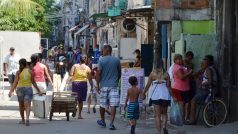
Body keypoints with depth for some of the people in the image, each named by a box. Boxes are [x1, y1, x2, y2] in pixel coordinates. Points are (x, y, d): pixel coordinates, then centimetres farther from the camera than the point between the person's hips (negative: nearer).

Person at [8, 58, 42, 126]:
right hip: (28, 88, -1)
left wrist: (11, 91, -12)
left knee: (21, 105, 17)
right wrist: (38, 90, 11)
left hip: (20, 88, 1)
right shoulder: (29, 71, 1)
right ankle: (27, 118, -31)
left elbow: (15, 82, -10)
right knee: (27, 105, -8)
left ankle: (23, 120, 27)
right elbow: (33, 82, 3)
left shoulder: (18, 72, -1)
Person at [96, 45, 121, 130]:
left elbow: (98, 73, -7)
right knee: (113, 105, -5)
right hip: (114, 86, 0)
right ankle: (111, 123, -13)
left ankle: (102, 121, 30)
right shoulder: (117, 60, 3)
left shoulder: (101, 60, -4)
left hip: (104, 85, 0)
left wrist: (98, 85, -1)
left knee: (102, 105, 15)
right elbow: (119, 73, 11)